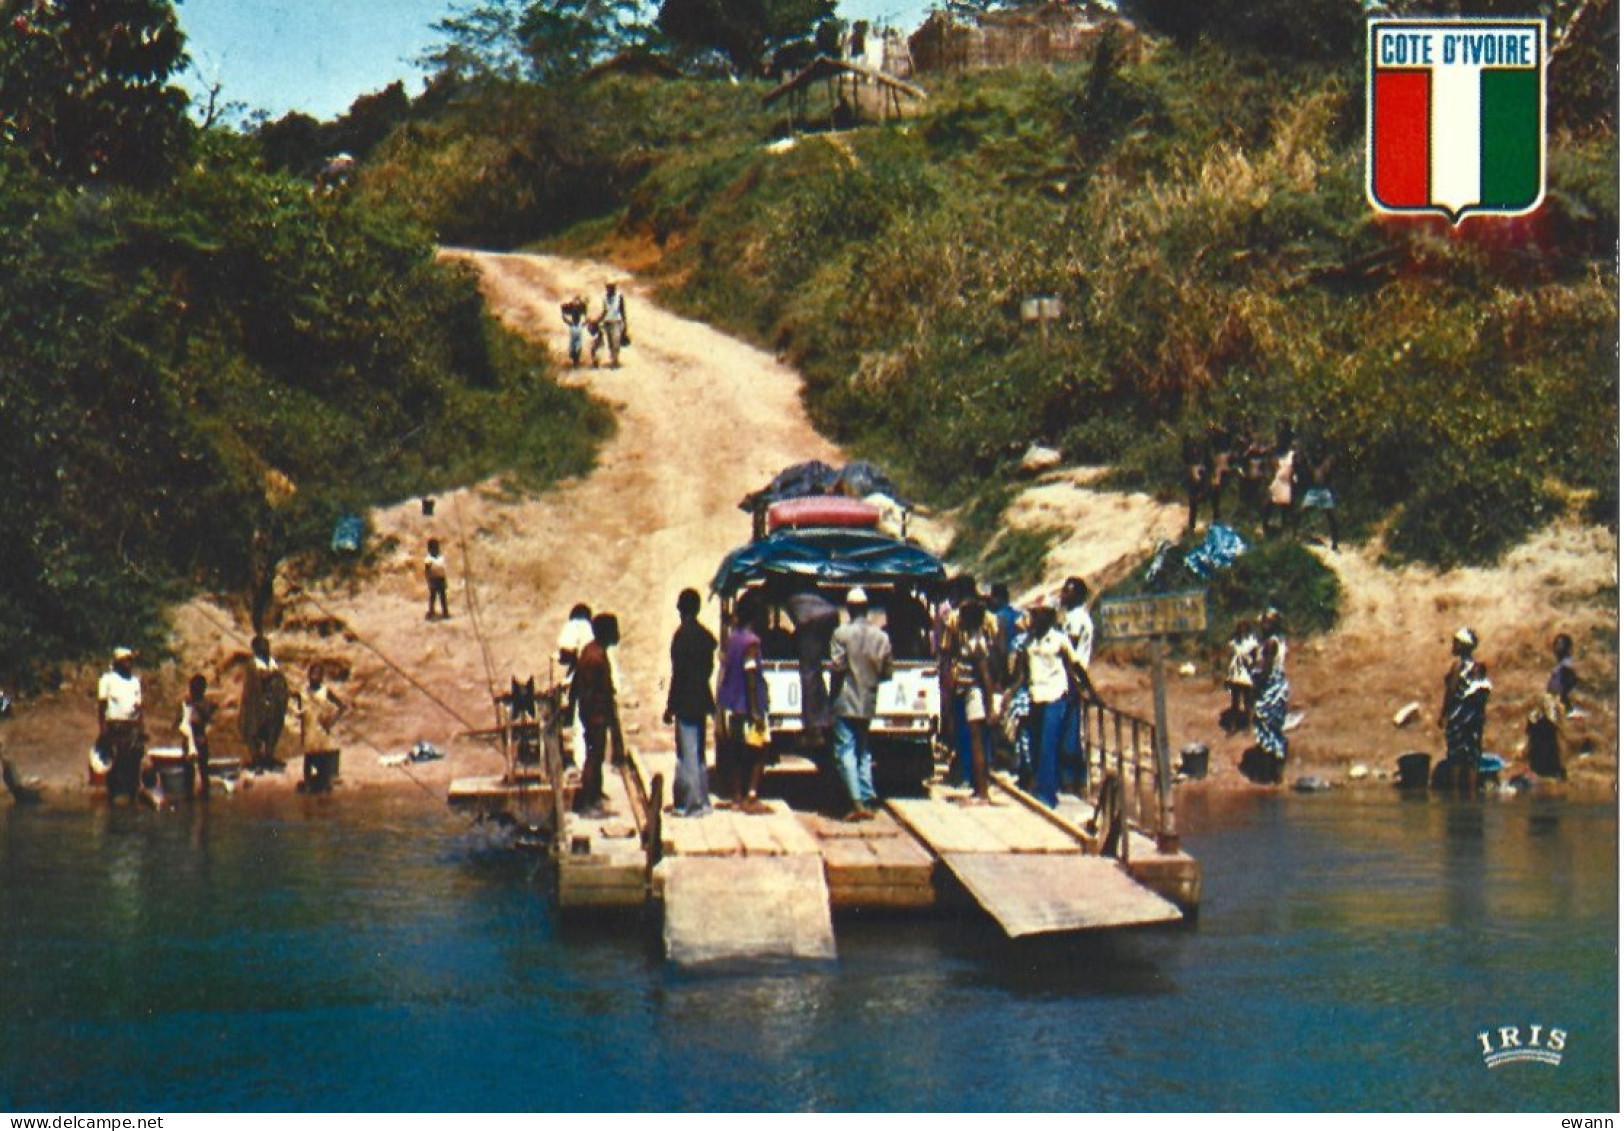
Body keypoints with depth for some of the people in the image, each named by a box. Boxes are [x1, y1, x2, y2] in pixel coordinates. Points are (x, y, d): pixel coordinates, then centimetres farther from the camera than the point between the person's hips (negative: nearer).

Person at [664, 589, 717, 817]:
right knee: (697, 753, 16)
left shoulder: (682, 635, -15)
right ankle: (701, 800, 20)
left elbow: (678, 672, -17)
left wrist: (671, 706, -12)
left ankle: (692, 803, -4)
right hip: (701, 700, 8)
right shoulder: (706, 635, 9)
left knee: (688, 754, -5)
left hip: (686, 703, -8)